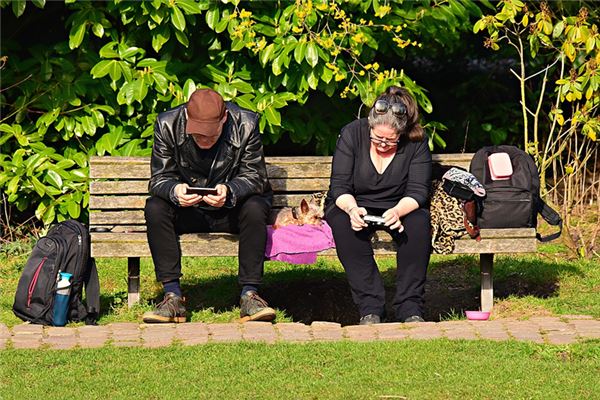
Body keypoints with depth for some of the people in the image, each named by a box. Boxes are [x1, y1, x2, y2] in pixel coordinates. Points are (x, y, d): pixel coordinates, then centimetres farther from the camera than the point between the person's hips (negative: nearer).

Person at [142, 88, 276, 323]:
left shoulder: (245, 125, -14)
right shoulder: (167, 125, -12)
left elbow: (254, 178, -11)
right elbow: (159, 178, -8)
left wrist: (229, 191, -34)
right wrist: (175, 190, -33)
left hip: (231, 210, -1)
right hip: (187, 212, 1)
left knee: (255, 208, -33)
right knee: (155, 208, -28)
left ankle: (249, 295, -28)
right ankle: (173, 296, -27)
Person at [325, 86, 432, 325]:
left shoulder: (416, 142, -10)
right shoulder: (352, 134, -11)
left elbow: (417, 191, -14)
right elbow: (339, 186, -12)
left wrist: (398, 211, -37)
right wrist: (352, 209, -35)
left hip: (400, 208, 0)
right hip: (352, 206, 0)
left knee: (418, 221, -33)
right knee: (343, 223, -35)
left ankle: (410, 309, -28)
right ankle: (370, 309, -36)